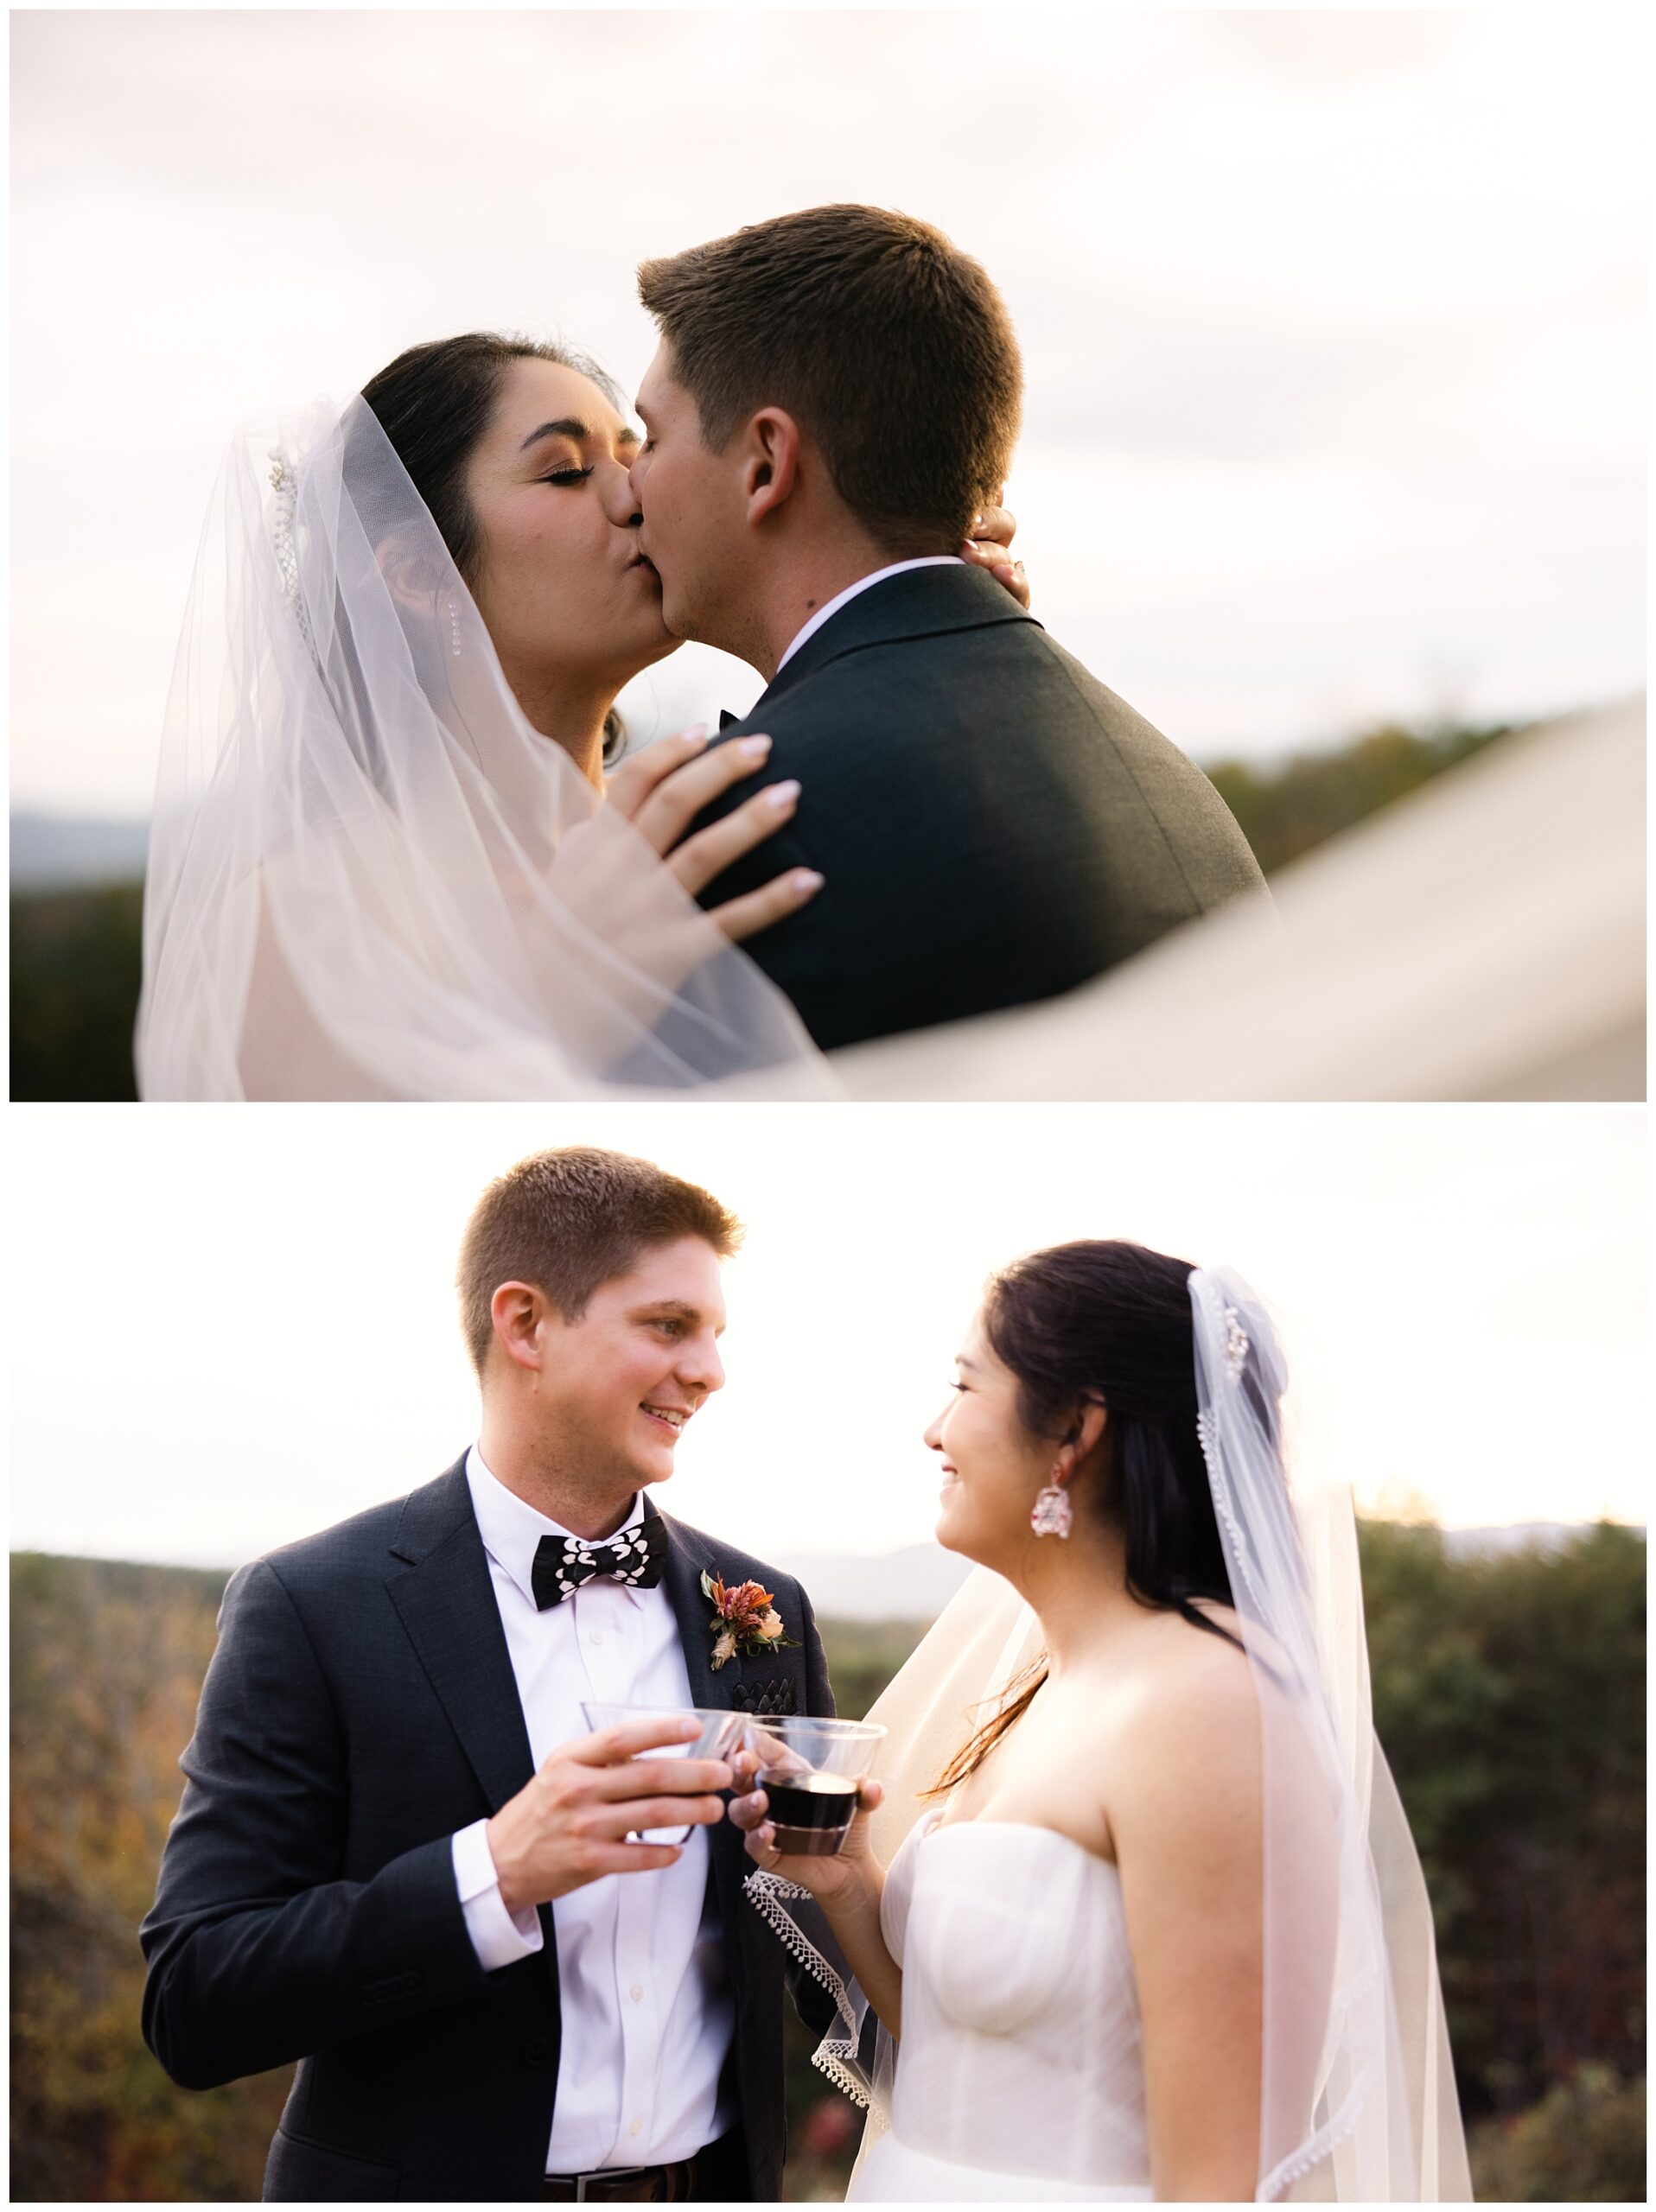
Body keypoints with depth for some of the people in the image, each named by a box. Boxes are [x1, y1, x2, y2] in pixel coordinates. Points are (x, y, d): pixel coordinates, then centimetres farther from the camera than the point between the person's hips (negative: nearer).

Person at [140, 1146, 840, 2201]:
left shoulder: (765, 1611, 1)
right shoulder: (310, 1609, -12)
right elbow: (192, 2009, -16)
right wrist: (496, 1872, -28)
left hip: (714, 2182, 4)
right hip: (432, 2182, -4)